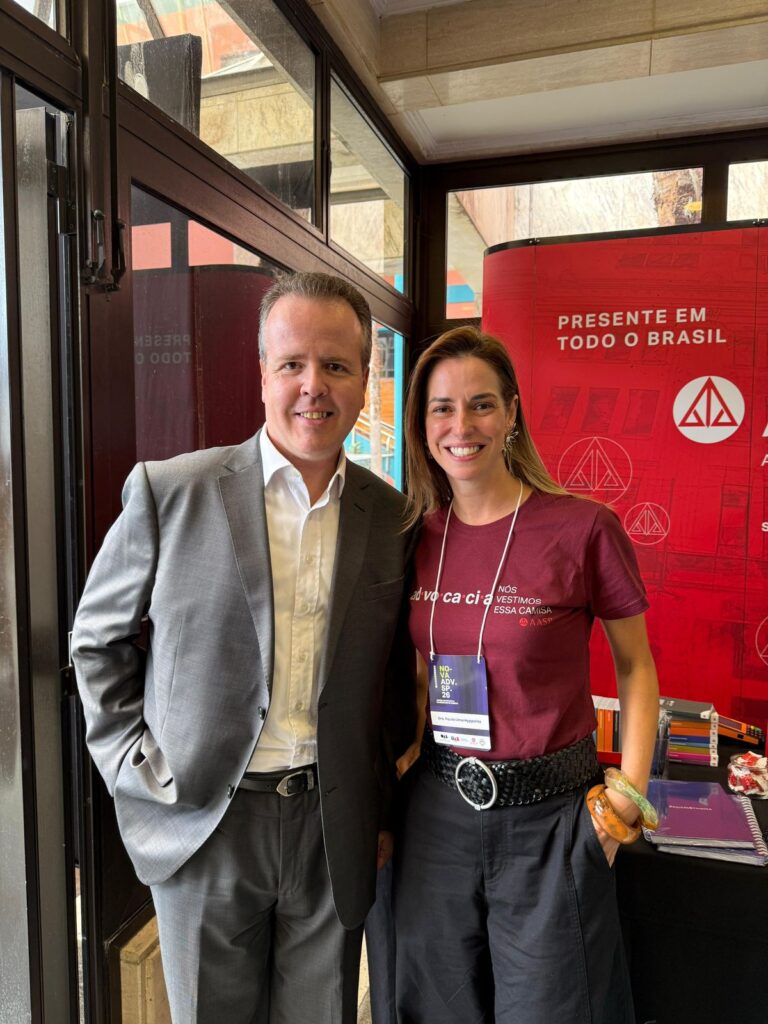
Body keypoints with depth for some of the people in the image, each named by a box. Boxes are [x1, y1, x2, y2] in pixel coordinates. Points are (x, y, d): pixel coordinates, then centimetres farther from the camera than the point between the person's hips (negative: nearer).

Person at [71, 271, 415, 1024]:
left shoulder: (392, 517, -2)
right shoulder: (168, 491, -9)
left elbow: (396, 675, 8)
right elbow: (96, 639, 2)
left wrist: (386, 809, 7)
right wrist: (135, 764, -4)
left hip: (336, 830, 2)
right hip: (204, 821, -1)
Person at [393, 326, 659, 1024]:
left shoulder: (584, 528, -15)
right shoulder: (418, 536, -2)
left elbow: (635, 666, -3)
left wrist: (629, 794, -8)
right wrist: (410, 745, 4)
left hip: (548, 816, -3)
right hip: (438, 804, 4)